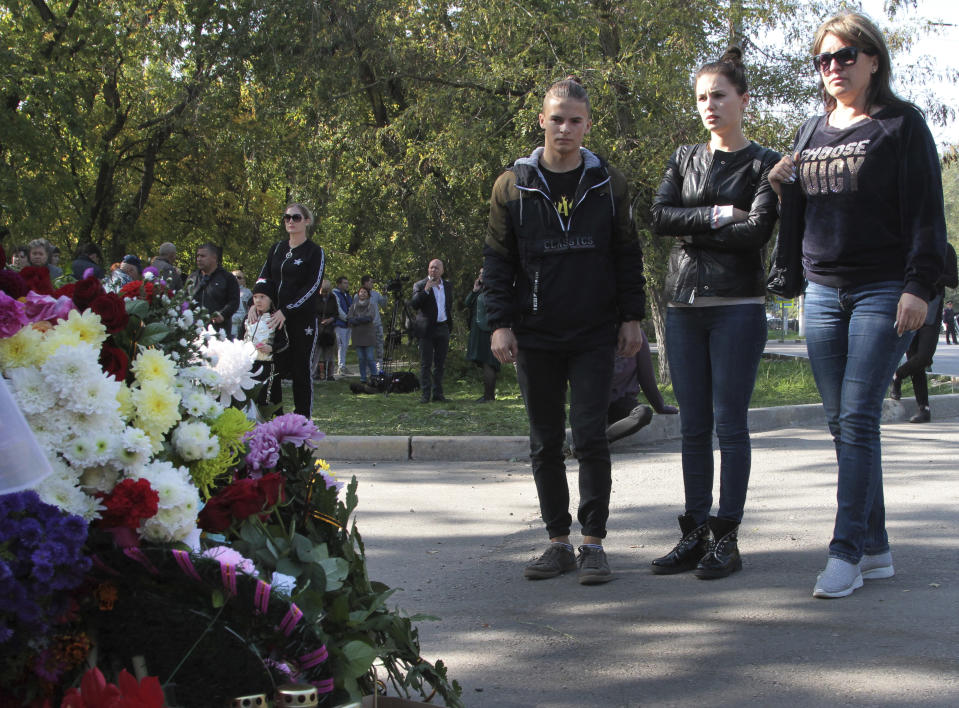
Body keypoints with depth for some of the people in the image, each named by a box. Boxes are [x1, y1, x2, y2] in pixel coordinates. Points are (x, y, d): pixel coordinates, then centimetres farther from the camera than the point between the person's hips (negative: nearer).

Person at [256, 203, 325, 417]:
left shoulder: (314, 251, -1)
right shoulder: (277, 248, 16)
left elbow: (313, 286, -9)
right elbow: (264, 277, 12)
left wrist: (286, 311, -16)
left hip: (302, 319, -5)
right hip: (274, 318, 5)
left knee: (300, 368, -2)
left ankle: (303, 416, 3)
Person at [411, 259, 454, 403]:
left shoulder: (447, 286, 12)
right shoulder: (420, 285, -2)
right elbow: (414, 305, -14)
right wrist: (426, 290, -23)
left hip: (443, 328, 4)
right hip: (427, 329, -4)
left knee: (440, 364, 6)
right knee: (426, 363, -4)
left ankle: (438, 393, 11)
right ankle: (425, 394, -3)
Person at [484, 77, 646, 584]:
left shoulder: (608, 184, 5)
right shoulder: (512, 186, 4)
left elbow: (627, 255, 9)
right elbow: (497, 261, 5)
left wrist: (631, 318, 3)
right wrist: (500, 323, -2)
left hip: (594, 334, -1)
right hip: (535, 337, 1)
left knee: (590, 437, -6)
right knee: (545, 443, 6)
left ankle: (593, 542, 2)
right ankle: (558, 542, 15)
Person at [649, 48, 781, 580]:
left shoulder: (763, 164, 2)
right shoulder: (684, 159, 16)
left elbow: (757, 231, -12)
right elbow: (659, 216, 1)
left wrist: (692, 228, -6)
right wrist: (717, 216, -9)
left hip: (737, 306, -4)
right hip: (684, 306, 4)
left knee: (729, 423, -4)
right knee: (693, 426, 6)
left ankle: (727, 538, 2)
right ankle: (694, 533, 11)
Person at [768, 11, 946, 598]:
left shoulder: (901, 125, -1)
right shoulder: (812, 131, 16)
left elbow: (925, 212, -7)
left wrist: (919, 286, -15)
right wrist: (782, 189, 5)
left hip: (884, 291, -6)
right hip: (823, 293, 6)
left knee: (859, 418, -11)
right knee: (842, 423, 5)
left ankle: (847, 550, -9)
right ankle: (876, 549, 13)